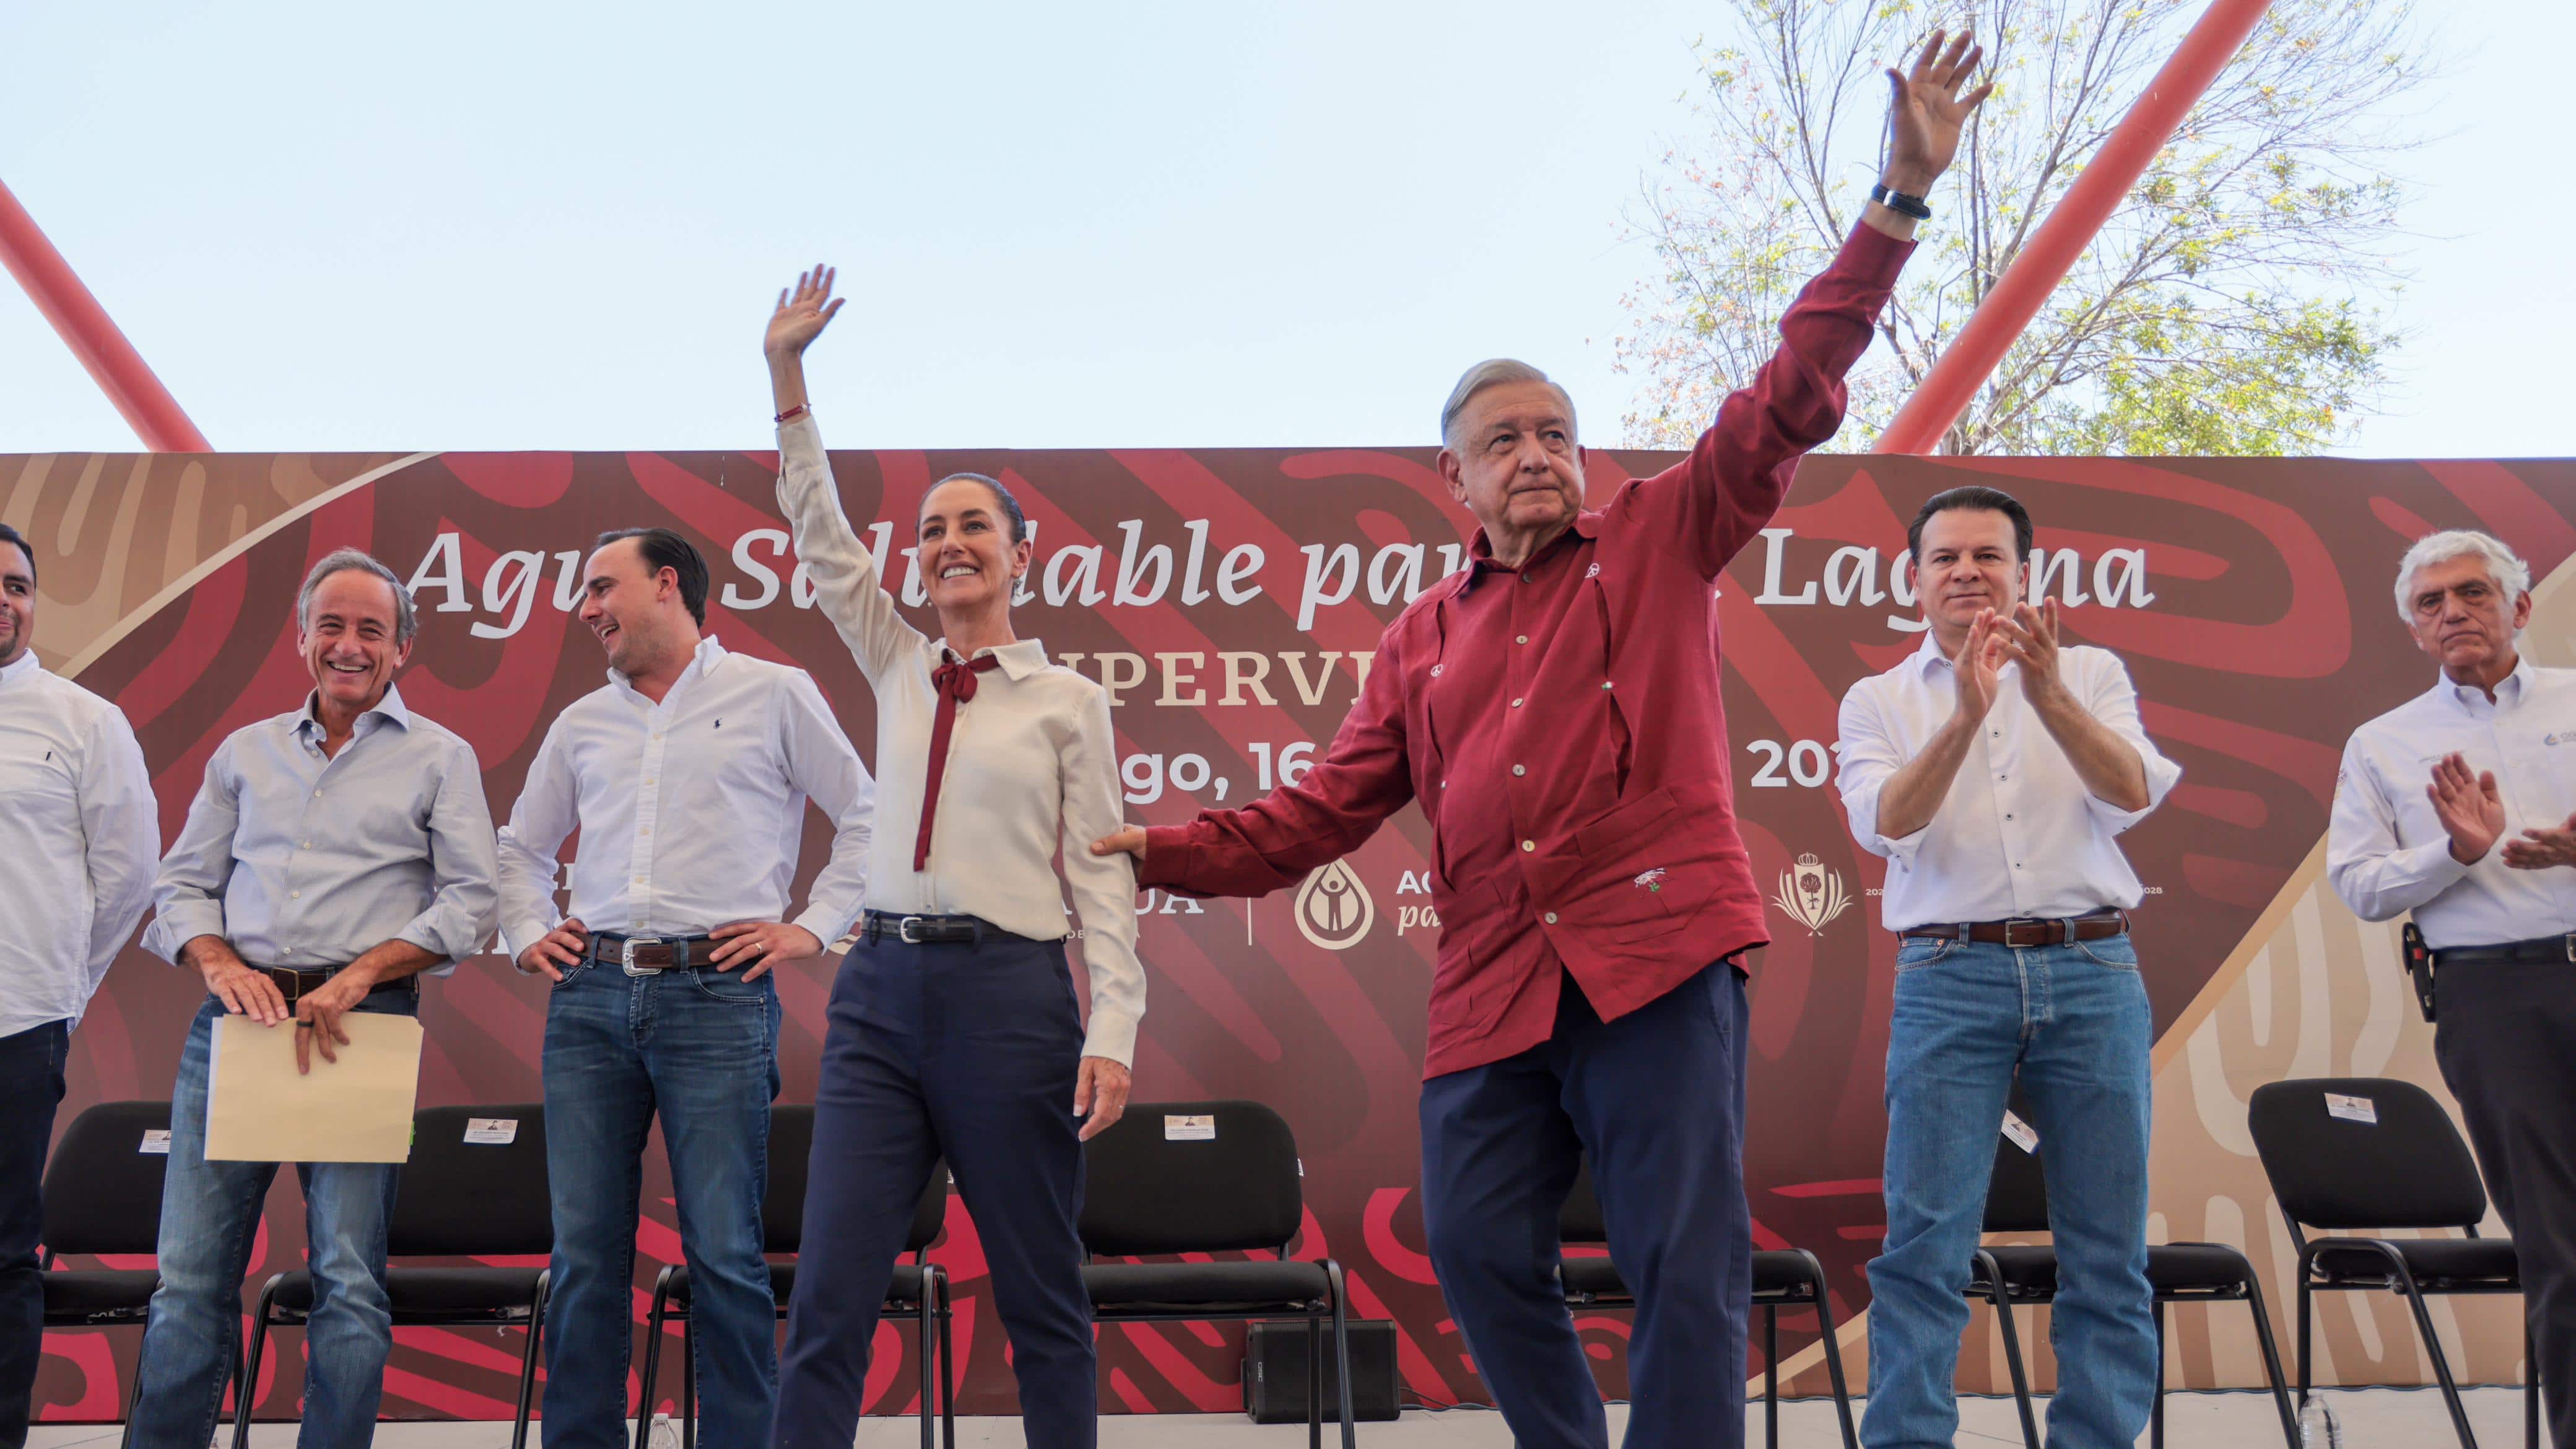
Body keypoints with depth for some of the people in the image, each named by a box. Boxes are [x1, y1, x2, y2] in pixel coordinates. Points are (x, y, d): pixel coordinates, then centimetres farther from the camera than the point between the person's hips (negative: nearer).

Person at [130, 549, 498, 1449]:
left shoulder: (439, 758, 8)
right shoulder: (245, 753, 18)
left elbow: (469, 904, 0)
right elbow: (182, 886, 17)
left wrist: (358, 976, -12)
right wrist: (221, 965, -4)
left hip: (364, 1025, -3)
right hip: (235, 1019, 3)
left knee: (350, 1281, -3)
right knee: (190, 1274, 1)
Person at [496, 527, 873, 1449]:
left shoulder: (773, 695, 6)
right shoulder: (581, 724, 19)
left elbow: (868, 816, 6)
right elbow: (520, 846, 31)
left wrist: (812, 927, -1)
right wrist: (528, 933, 15)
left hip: (717, 998, -4)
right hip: (590, 999, 4)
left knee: (724, 1254, -4)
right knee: (583, 1252, 3)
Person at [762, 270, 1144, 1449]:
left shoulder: (1068, 700, 3)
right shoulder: (896, 670, 14)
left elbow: (1101, 872, -2)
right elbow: (819, 531, 13)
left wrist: (1111, 1029, -11)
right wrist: (785, 375, 8)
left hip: (1010, 995, -3)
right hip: (882, 988, 3)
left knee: (1040, 1300, 5)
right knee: (828, 1297, -5)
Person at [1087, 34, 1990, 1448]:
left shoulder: (1657, 539, 10)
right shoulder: (1423, 639, 18)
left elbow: (1788, 400, 1)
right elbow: (1328, 807, 16)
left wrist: (1898, 202, -8)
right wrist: (1160, 851, 4)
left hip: (1656, 958, -4)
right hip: (1489, 988, 4)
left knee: (1686, 1264, -3)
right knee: (1478, 1250, 4)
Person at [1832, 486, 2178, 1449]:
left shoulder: (2091, 673, 11)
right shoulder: (1880, 700, 10)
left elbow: (2133, 796, -5)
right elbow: (1883, 823, -8)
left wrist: (2049, 698, -21)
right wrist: (1966, 714, -21)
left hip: (2092, 972, 1)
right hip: (1950, 979, -1)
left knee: (2108, 1251, 3)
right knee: (1925, 1244, -6)